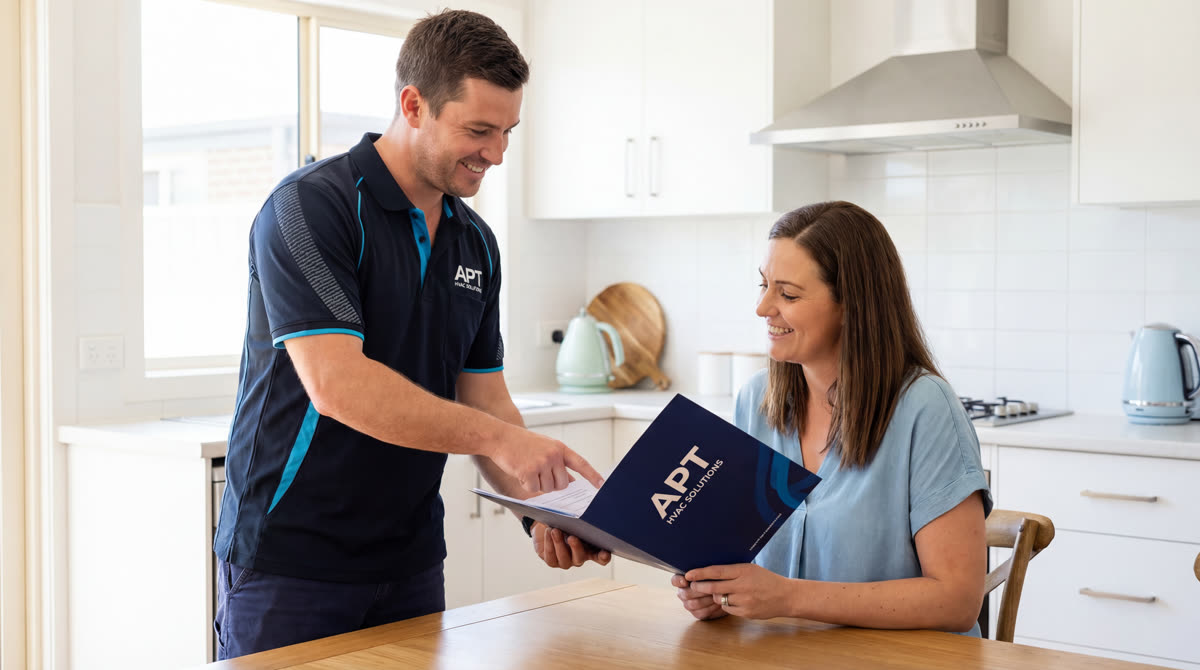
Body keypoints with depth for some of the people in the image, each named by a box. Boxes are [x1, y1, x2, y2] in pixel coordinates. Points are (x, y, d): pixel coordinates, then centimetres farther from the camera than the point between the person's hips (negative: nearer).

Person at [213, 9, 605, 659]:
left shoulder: (476, 243, 8)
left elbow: (484, 400, 9)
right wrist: (499, 436, -26)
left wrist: (543, 506, -7)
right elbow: (336, 384, -25)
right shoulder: (311, 205, -14)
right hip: (289, 561, -6)